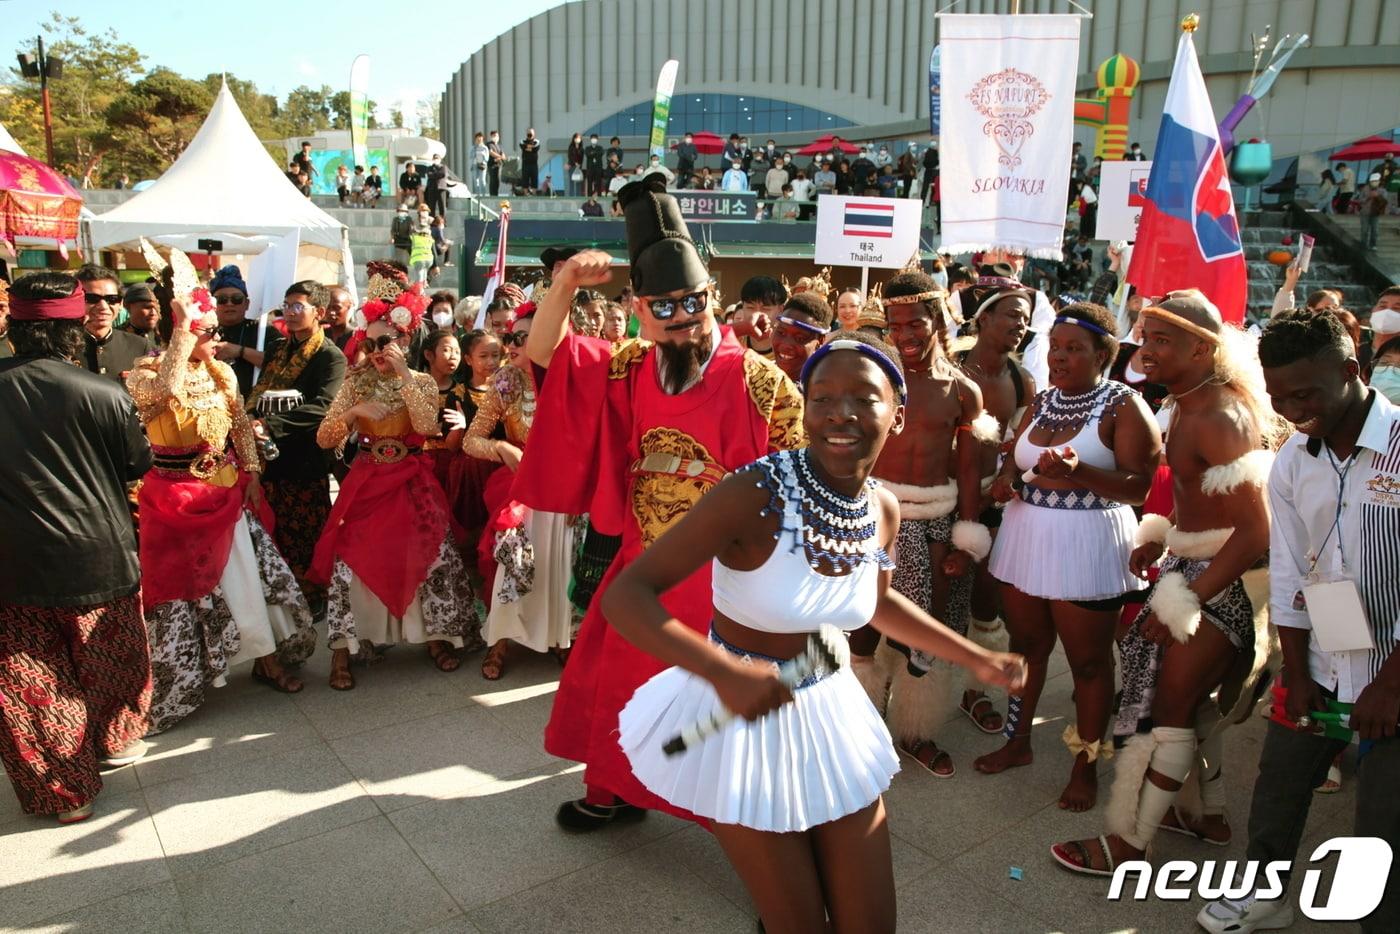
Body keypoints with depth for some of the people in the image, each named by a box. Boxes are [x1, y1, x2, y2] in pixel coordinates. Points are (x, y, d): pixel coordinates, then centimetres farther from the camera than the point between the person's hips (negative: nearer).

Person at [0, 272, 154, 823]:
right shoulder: (105, 395, -15)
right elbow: (138, 466, 0)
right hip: (101, 560, 0)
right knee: (110, 656, 22)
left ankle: (66, 792, 23)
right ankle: (117, 739, 42)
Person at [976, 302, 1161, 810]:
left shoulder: (1123, 404, -8)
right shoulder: (1041, 400, 9)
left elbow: (1139, 486, -15)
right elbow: (1014, 458, 13)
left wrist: (1080, 473, -30)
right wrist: (1005, 478, -9)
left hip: (1088, 545, -5)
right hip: (1026, 536, 6)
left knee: (1088, 660, 7)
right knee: (1026, 645, 16)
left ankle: (1086, 764, 24)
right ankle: (1018, 741, 34)